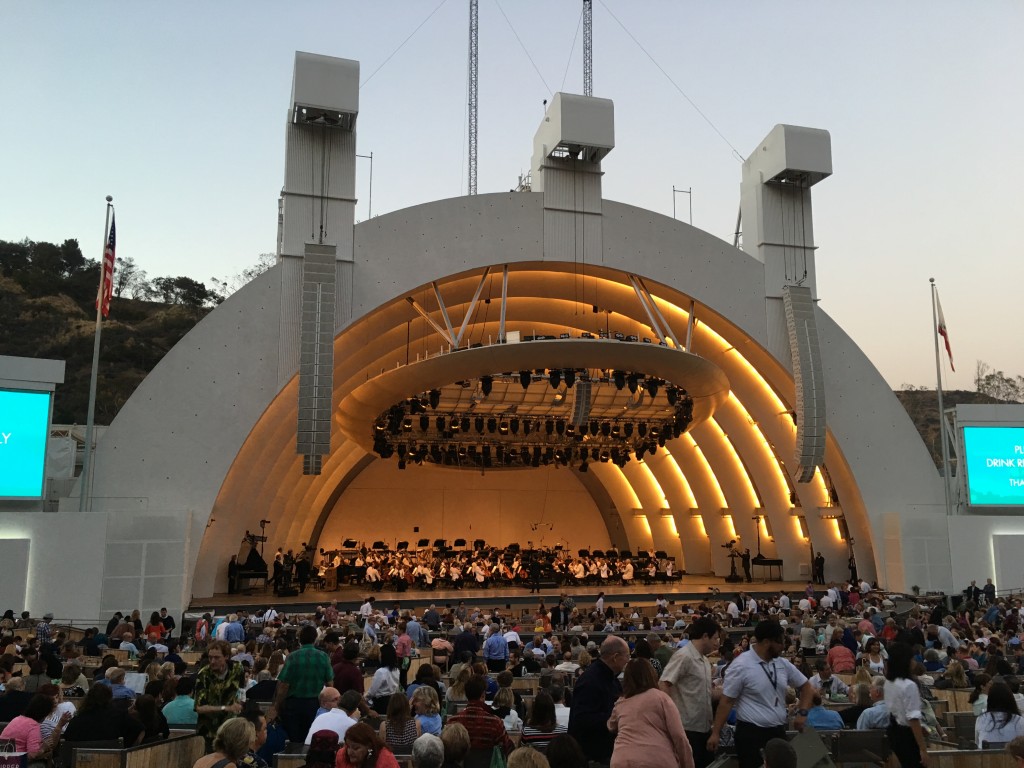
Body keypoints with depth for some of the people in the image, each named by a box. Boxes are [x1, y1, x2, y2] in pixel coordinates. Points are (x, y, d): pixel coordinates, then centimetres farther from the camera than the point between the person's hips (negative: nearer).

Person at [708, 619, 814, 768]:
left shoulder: (783, 664, 4)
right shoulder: (741, 666, -14)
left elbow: (806, 686, 18)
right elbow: (726, 701, -11)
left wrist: (802, 712, 3)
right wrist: (716, 733, -11)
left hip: (778, 731, 6)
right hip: (751, 733, -6)